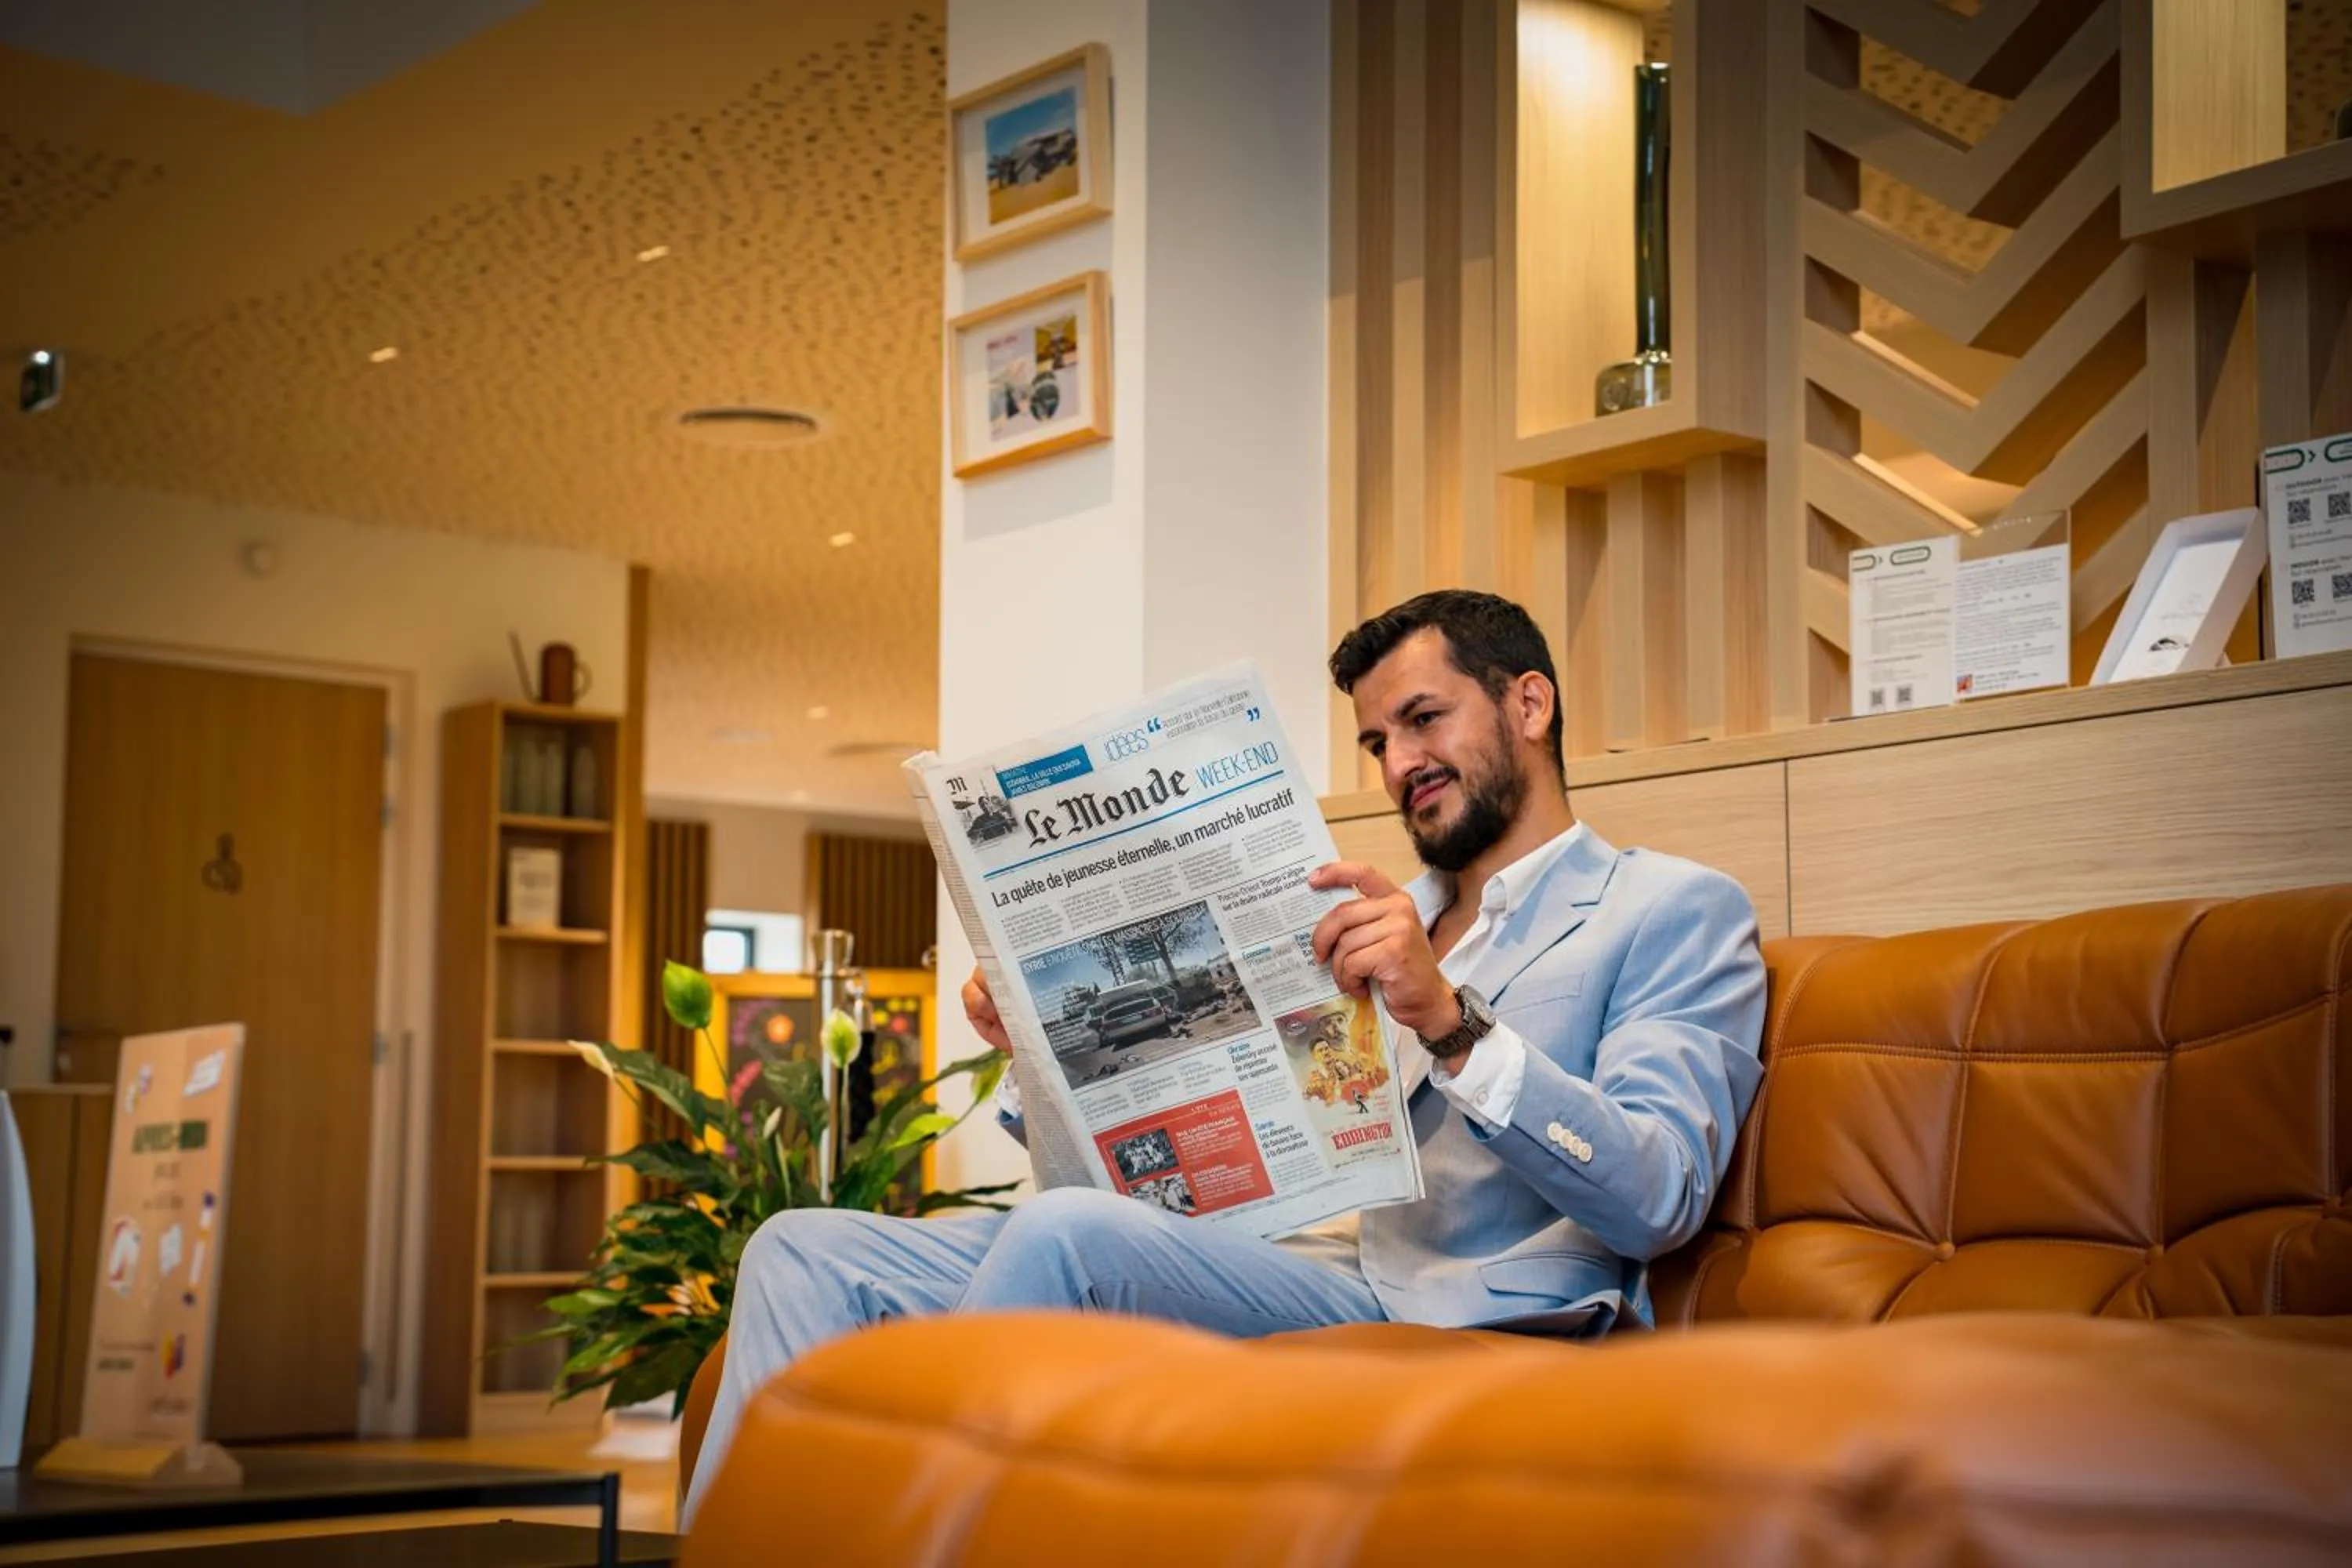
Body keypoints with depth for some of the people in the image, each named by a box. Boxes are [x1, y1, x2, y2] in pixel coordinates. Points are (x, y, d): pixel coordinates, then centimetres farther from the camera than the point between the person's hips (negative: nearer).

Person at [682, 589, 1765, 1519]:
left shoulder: (1678, 911, 7)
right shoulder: (1369, 922, 29)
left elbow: (1659, 1199, -10)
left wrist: (1448, 1020, -22)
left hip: (1424, 1320, -7)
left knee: (1068, 1235, -34)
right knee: (810, 1252, -8)